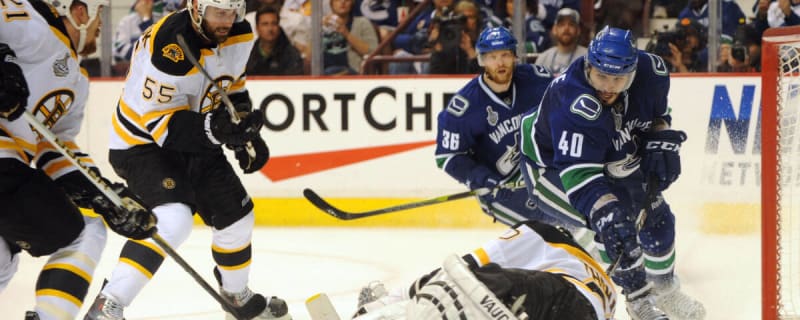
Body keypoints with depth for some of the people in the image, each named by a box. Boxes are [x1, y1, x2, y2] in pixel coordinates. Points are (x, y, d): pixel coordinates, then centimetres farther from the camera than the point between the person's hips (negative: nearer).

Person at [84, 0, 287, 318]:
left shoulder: (240, 35, -7)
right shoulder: (170, 48, -32)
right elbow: (159, 123, -30)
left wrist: (244, 131, 6)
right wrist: (213, 128, -41)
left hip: (194, 140, 8)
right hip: (142, 142, -8)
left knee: (235, 216, 15)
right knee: (172, 220, -29)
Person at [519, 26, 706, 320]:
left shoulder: (651, 72, -22)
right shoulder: (573, 103, -42)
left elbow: (657, 114, 3)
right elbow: (577, 170, -49)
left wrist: (662, 141, -13)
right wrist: (604, 215, -59)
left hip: (614, 160, 7)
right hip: (552, 166, -7)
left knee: (656, 217, 11)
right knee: (614, 224, -23)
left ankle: (665, 290, 38)